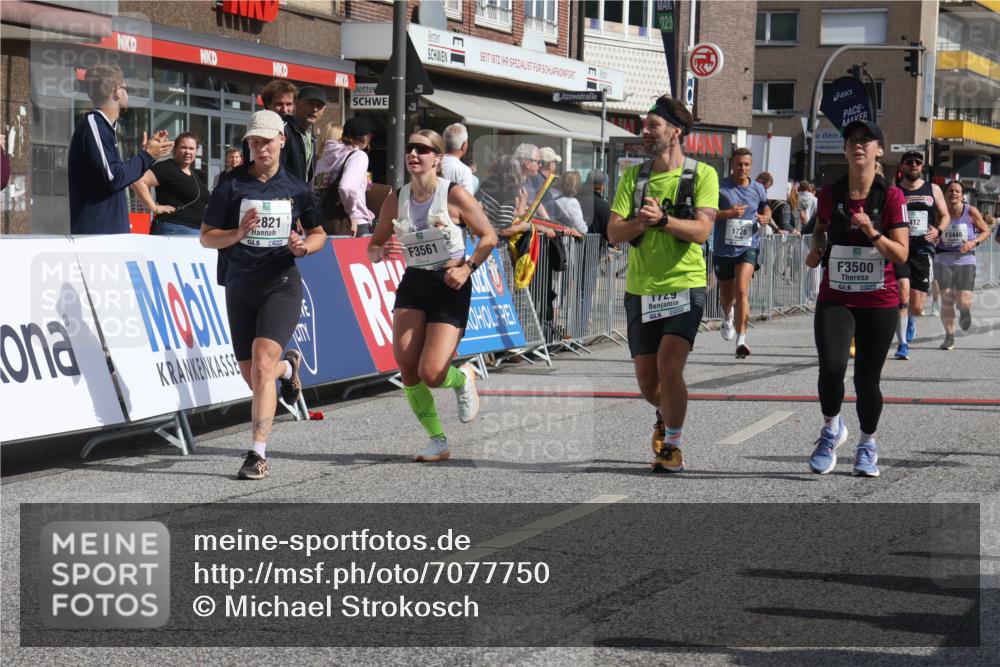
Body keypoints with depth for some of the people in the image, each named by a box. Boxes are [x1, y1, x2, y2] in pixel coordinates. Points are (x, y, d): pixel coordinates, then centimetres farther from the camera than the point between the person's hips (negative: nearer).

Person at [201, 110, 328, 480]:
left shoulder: (296, 188, 3)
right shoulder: (231, 185, -1)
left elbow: (318, 233, 15)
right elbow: (206, 236, 0)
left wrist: (304, 246, -8)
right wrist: (238, 233, -19)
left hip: (281, 284, -2)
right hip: (239, 286, 2)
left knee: (262, 366, -20)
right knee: (252, 376, 11)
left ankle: (258, 454, -18)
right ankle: (288, 366, 48)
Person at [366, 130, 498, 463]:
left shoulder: (454, 195, -9)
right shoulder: (395, 200, 2)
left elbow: (489, 237, -3)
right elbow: (373, 247, 11)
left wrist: (467, 268, -15)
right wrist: (381, 252, -12)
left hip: (450, 286, -4)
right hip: (412, 284, 4)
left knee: (430, 374, -15)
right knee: (405, 362, -12)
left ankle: (463, 378, 24)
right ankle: (438, 442, 5)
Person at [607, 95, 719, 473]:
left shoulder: (702, 174, -2)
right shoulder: (634, 177, 8)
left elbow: (701, 230, -14)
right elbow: (614, 233, 0)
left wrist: (662, 219, -28)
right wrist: (639, 222, -21)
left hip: (685, 286, -4)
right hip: (641, 290, 4)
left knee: (669, 365, -21)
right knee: (647, 382, 9)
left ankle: (672, 446, -5)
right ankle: (666, 416, 43)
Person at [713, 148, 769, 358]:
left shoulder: (758, 189, 5)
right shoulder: (720, 187, -5)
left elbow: (765, 209, 24)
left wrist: (765, 217, 0)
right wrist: (728, 213, -23)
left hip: (748, 246, 0)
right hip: (723, 248, 0)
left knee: (742, 290, -20)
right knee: (726, 293, 17)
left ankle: (741, 339, -23)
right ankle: (728, 317, 54)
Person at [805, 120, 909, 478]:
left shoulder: (891, 197, -6)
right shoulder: (830, 194, 1)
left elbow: (901, 254, -9)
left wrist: (872, 233, -23)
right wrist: (817, 247, 1)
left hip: (879, 303, -1)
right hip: (835, 298, 1)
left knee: (867, 379, 5)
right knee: (831, 368, -19)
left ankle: (867, 445, 30)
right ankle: (832, 429, 10)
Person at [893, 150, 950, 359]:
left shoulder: (933, 190, 10)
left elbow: (945, 216, 16)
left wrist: (938, 230, -4)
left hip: (923, 251, 2)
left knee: (917, 308, 4)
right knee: (902, 297, -20)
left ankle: (910, 320, 42)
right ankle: (902, 344, -8)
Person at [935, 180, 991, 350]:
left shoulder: (971, 212, -3)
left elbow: (986, 231, 7)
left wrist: (974, 242, -11)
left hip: (965, 261, -1)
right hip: (943, 261, 1)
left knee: (964, 302, -10)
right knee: (946, 299, -10)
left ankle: (965, 311, 30)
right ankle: (949, 336, 6)